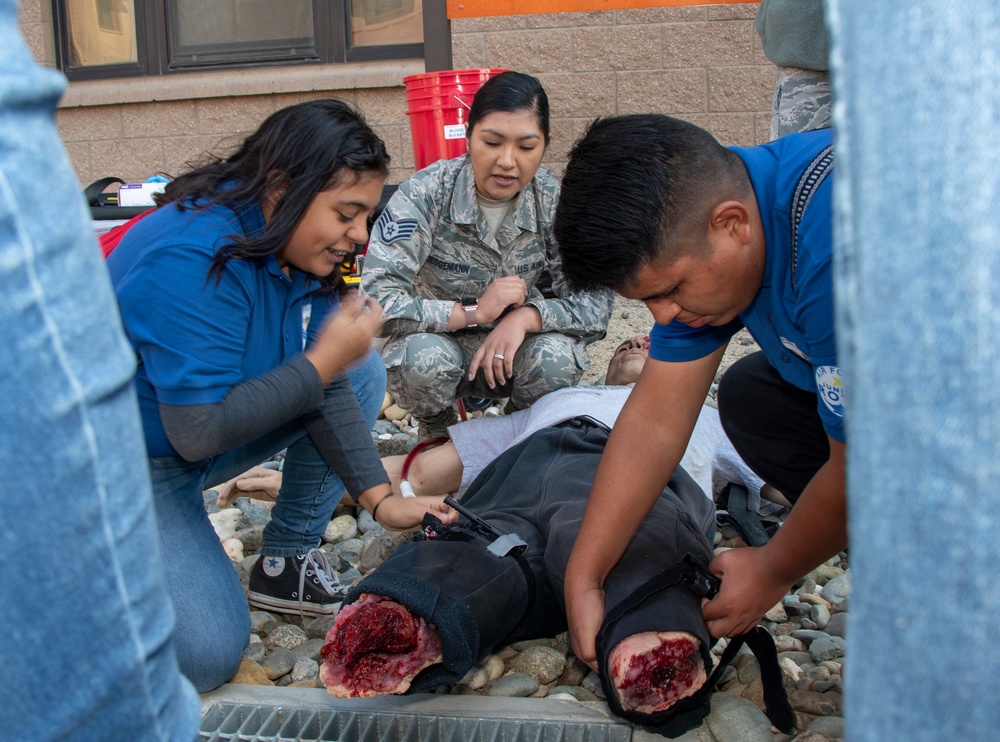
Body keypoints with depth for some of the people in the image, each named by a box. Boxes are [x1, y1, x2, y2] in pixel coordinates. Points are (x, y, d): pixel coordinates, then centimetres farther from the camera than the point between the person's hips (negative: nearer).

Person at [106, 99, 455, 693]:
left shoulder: (302, 250, -4)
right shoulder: (195, 258, -31)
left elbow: (325, 388, -4)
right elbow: (199, 431, -31)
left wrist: (379, 497, -13)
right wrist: (325, 360, -27)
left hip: (207, 427, 8)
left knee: (363, 376, 2)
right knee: (209, 655, -19)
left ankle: (285, 564, 8)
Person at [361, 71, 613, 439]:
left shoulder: (554, 201, -14)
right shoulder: (425, 194, -22)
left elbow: (595, 302, -14)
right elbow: (377, 301, -29)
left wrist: (526, 316, -31)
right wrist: (474, 311, -32)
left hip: (511, 347, 2)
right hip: (436, 342, -2)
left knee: (557, 356, -29)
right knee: (423, 358, -35)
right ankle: (436, 434, 2)